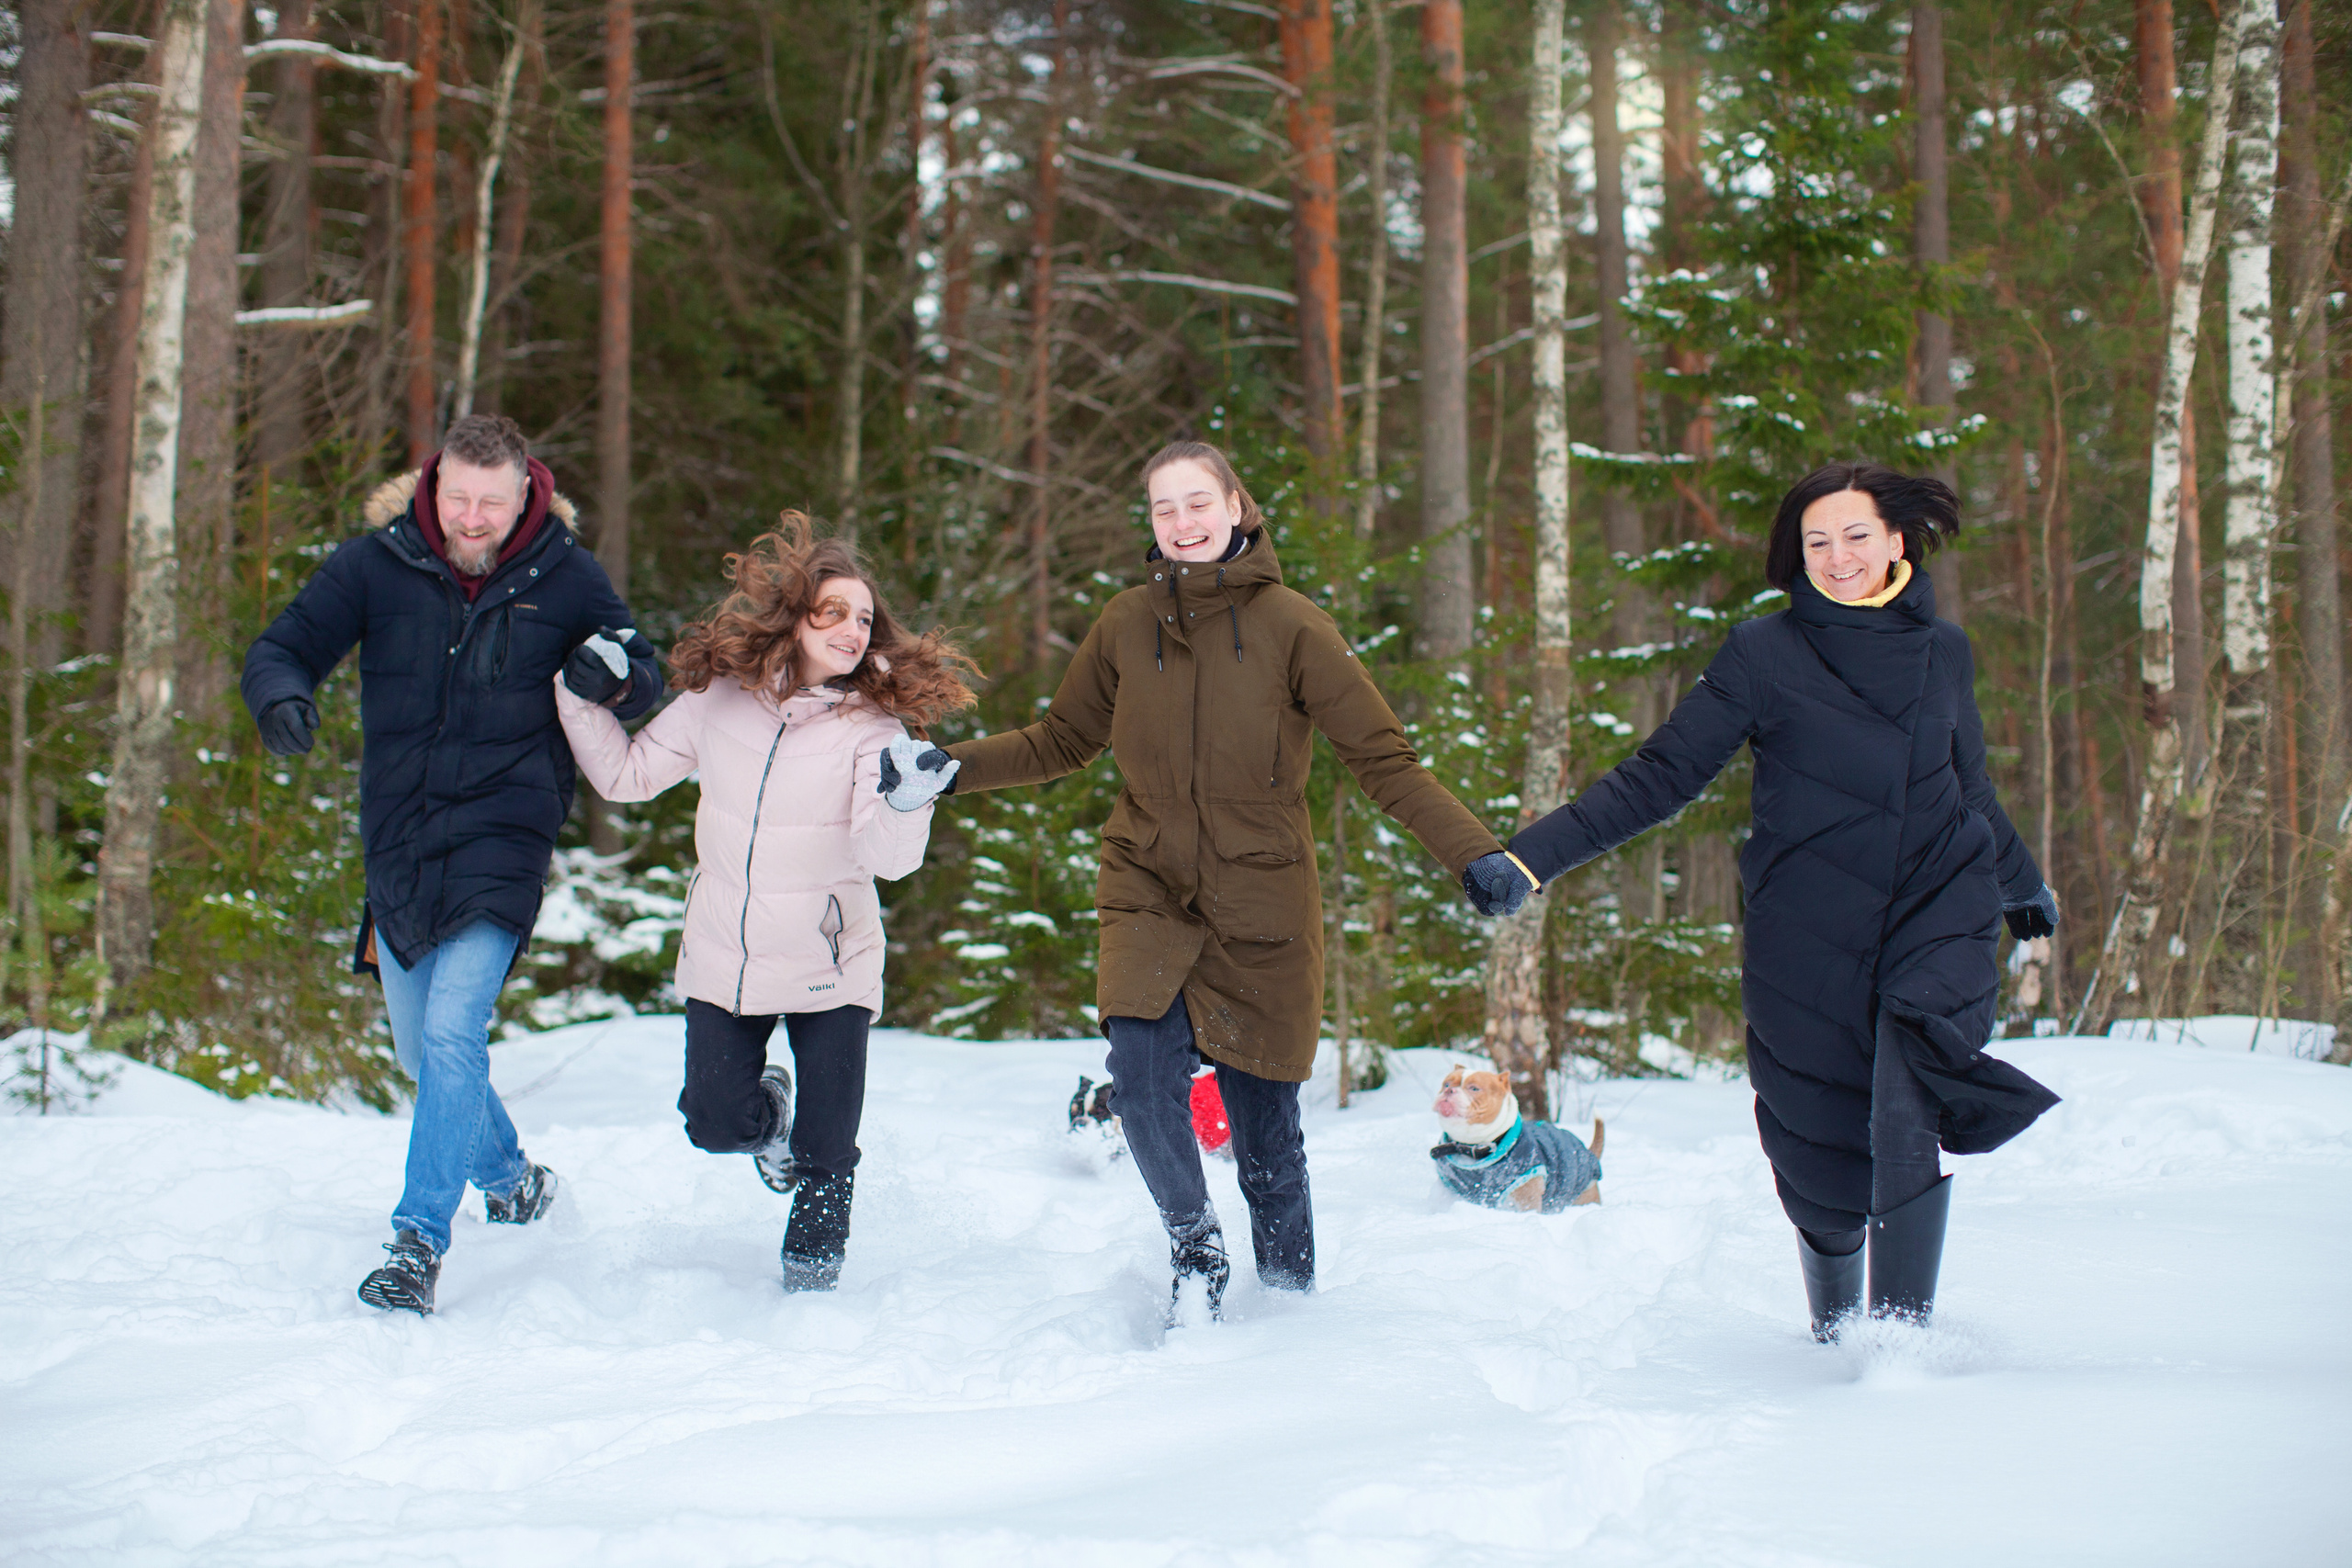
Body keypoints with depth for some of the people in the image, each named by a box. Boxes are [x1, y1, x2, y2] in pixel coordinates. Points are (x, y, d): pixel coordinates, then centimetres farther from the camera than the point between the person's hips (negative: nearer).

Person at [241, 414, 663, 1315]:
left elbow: (643, 682, 7)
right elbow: (281, 647, -3)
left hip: (503, 834, -3)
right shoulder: (376, 564, -4)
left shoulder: (565, 577, -3)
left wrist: (614, 674, -18)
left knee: (453, 1031, -20)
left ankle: (418, 1243, -17)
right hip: (399, 836, 4)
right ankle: (509, 1179, 41)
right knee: (424, 1050, 16)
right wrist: (281, 697, -26)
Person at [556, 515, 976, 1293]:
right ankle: (768, 1110, 40)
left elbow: (887, 857, -22)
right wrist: (581, 695, 1)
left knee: (824, 1153, 3)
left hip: (829, 967, -2)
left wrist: (904, 804, -43)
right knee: (715, 1124, 5)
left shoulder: (870, 724, -11)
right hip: (723, 962, 2)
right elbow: (627, 774, 9)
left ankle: (810, 1277, 28)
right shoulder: (719, 698, -2)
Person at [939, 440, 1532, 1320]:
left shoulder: (1289, 626, -6)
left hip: (1260, 905, -2)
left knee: (1264, 1117, 2)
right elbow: (1063, 741, 17)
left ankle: (1291, 1299, 24)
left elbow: (1385, 761, -7)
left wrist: (1473, 854, -18)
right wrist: (955, 768, 3)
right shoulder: (1126, 625, 3)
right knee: (1143, 1077, -19)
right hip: (1148, 893, 2)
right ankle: (1195, 1247, 8)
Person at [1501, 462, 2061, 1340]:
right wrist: (1532, 857, -13)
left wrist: (2024, 887, 41)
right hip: (1810, 939, -1)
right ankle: (1835, 1335, 30)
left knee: (1904, 1119, -22)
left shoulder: (1943, 653, 8)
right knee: (1824, 1154, 5)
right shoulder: (1765, 655, -2)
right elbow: (1659, 777, -4)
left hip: (1939, 920, 1)